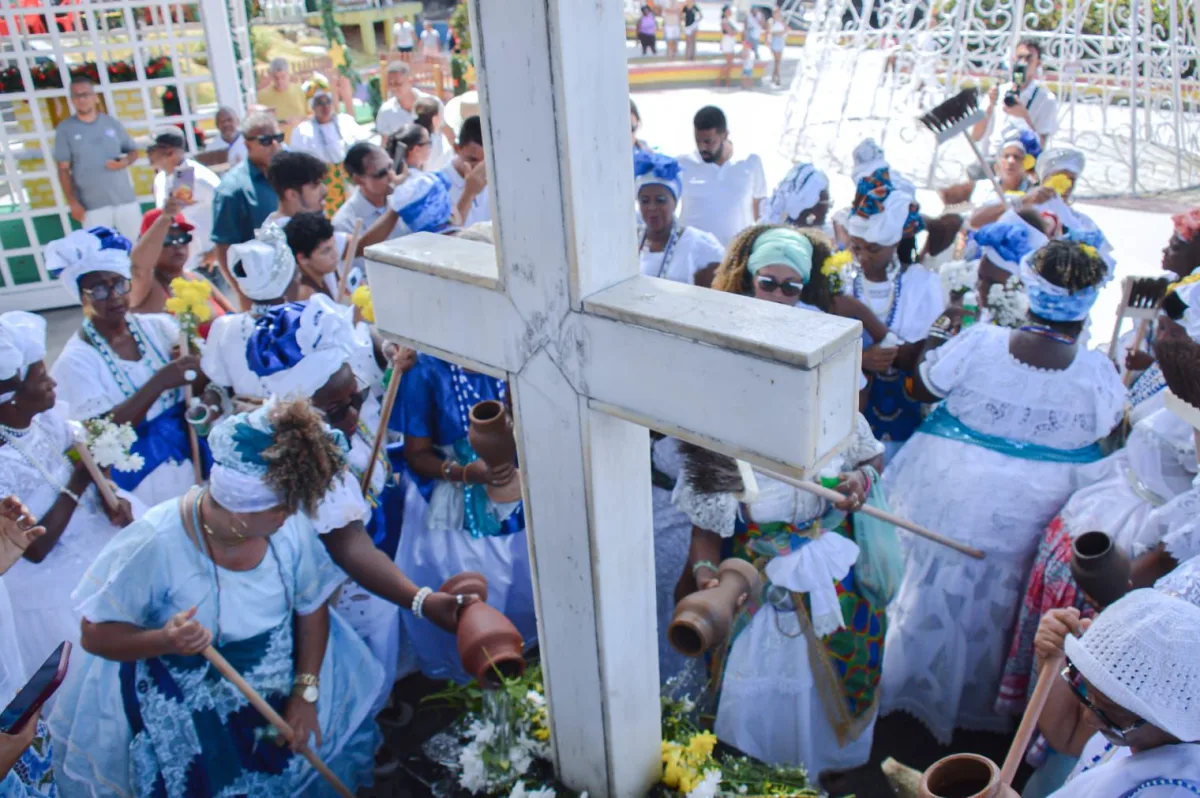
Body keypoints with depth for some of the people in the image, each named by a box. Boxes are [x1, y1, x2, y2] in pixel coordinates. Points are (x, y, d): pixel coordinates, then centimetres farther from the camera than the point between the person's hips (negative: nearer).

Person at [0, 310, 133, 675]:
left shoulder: (48, 416, -12)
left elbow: (85, 464, 4)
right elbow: (35, 548, -25)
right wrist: (78, 486, -23)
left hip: (102, 541, 6)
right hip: (57, 587, -6)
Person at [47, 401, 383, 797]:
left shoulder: (289, 522, -18)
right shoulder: (153, 545, -28)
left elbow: (312, 607, -5)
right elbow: (95, 635, -17)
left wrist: (306, 690, -12)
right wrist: (165, 640, -36)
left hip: (274, 677, 3)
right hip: (175, 701, -3)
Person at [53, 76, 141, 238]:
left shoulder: (112, 123, 6)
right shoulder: (65, 129, 0)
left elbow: (133, 151, 14)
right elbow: (63, 169, 0)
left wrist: (124, 162, -10)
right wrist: (73, 202, -7)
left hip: (125, 198, 2)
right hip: (92, 205, -2)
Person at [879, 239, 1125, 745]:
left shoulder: (976, 345, -20)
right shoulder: (1100, 375, -18)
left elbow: (921, 389, -3)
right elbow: (1109, 431, 1)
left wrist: (937, 338, 13)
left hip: (952, 490, 0)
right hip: (1033, 508, 1)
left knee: (934, 585, 19)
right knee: (993, 598, 20)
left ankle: (905, 684, 39)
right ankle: (975, 699, 42)